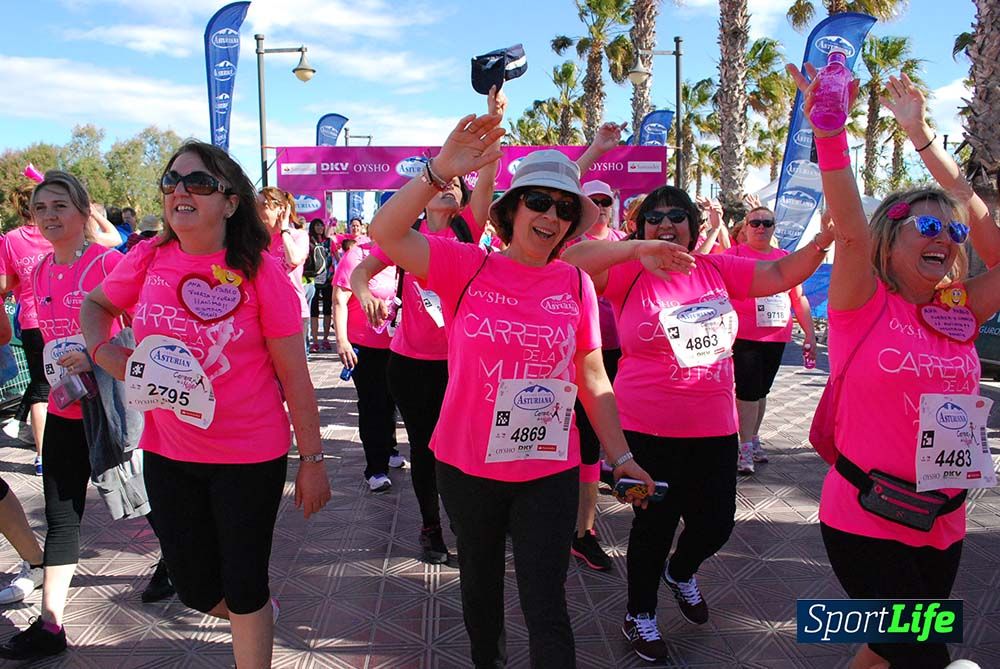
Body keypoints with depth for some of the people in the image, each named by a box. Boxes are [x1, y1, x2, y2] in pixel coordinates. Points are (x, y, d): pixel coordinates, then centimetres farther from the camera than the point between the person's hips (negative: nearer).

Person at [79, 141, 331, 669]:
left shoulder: (260, 271, -15)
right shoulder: (148, 259, -4)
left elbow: (294, 374, -12)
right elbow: (94, 304, 17)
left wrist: (312, 459, -9)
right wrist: (103, 351, -4)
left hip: (251, 456, -4)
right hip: (167, 453, 4)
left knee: (244, 587, 10)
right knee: (196, 591, 19)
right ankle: (258, 613, 51)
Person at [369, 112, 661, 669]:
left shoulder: (576, 283, -3)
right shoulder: (466, 266, -8)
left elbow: (593, 378, 3)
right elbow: (386, 232, -21)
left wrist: (622, 457, 3)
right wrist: (442, 171, -32)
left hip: (549, 471, 0)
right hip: (467, 465, 1)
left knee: (546, 607, 4)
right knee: (480, 581, 24)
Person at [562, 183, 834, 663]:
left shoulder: (718, 269, 3)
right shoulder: (629, 274, -9)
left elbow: (781, 274, 6)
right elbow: (571, 258, -22)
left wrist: (821, 242, -12)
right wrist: (637, 248, -32)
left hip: (714, 426, 4)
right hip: (649, 429, -4)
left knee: (716, 522, 14)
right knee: (656, 521, 9)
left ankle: (681, 572, 51)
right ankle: (640, 613, 36)